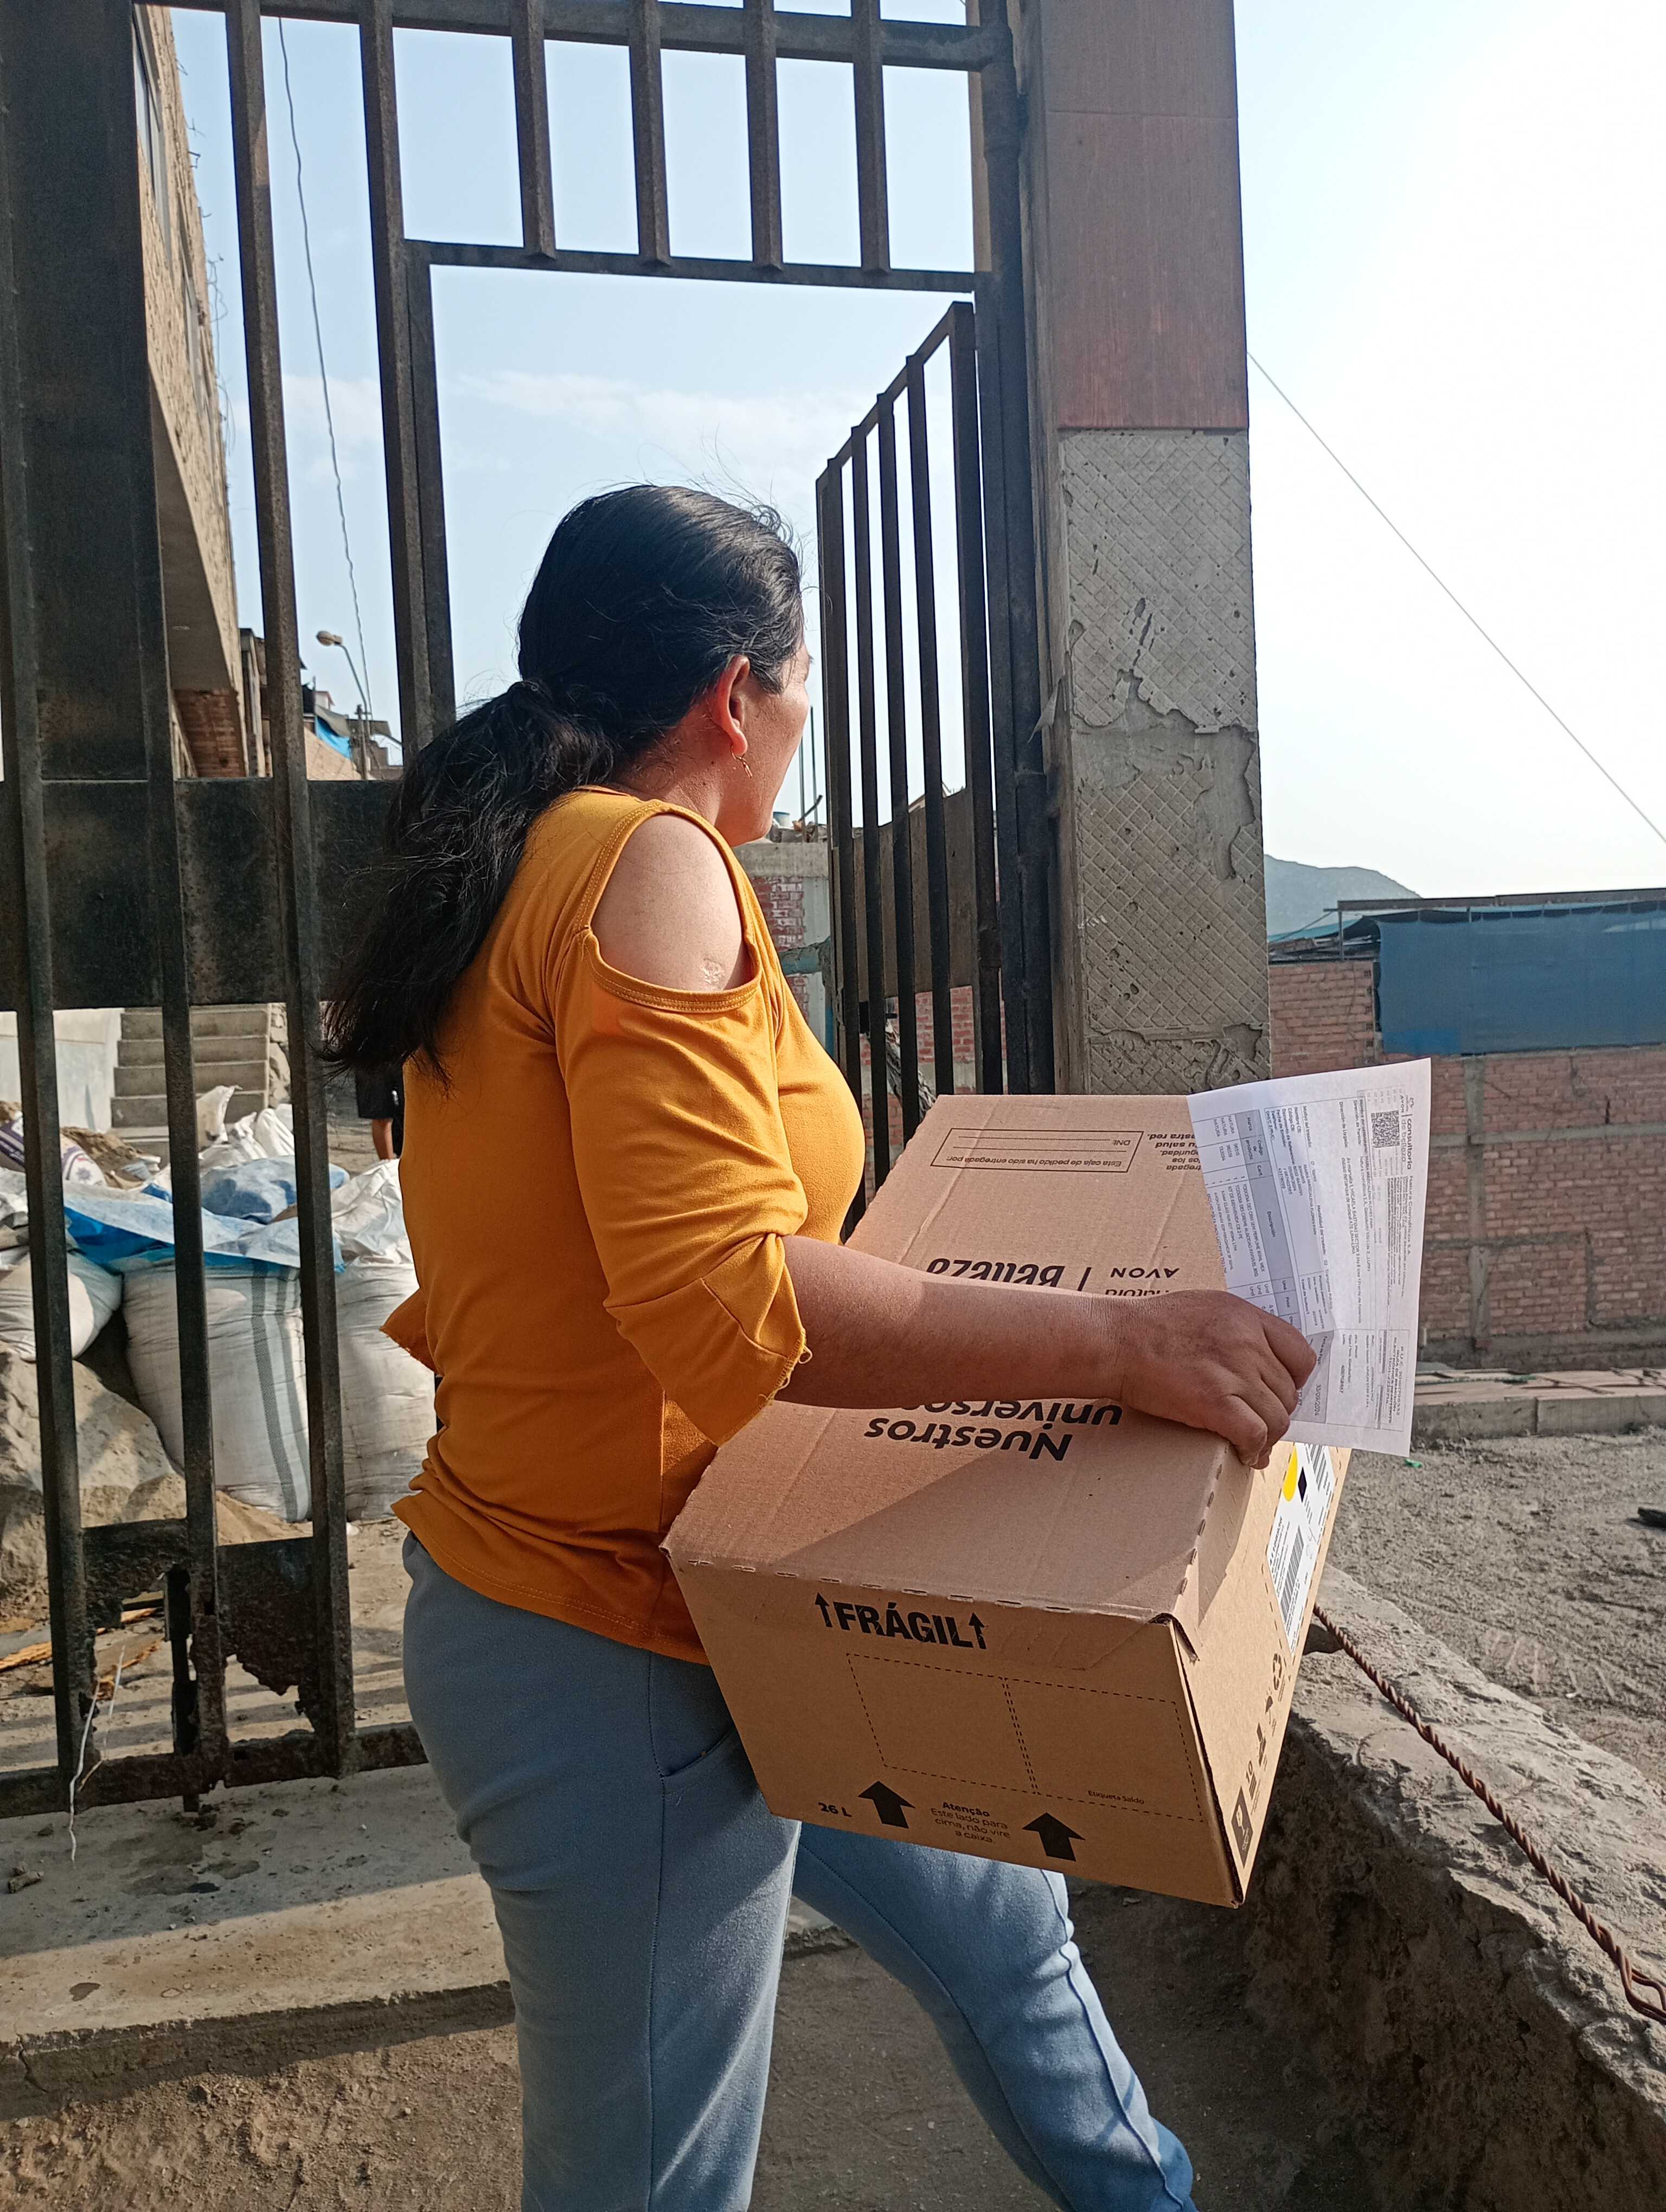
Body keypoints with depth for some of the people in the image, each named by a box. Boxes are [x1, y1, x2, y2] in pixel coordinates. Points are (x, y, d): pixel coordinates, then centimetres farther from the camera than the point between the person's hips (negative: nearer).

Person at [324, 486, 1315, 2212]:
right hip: (618, 1646, -10)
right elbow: (722, 1299, -30)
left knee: (995, 1918, 25)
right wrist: (1112, 1338, -27)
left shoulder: (524, 868, 12)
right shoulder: (650, 863, -19)